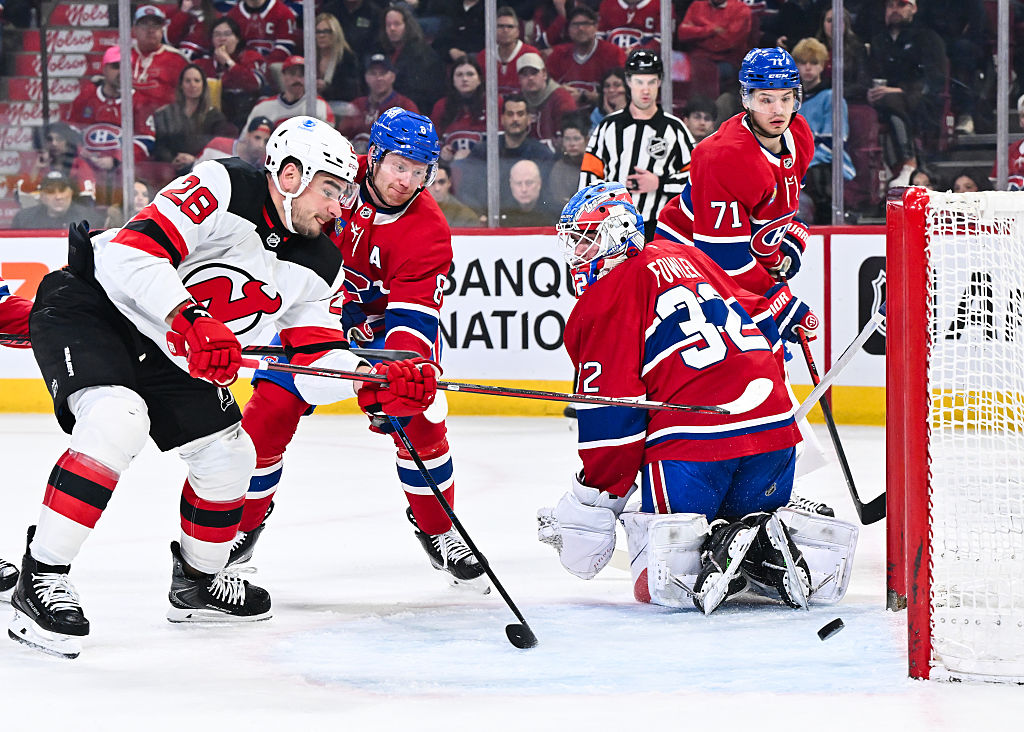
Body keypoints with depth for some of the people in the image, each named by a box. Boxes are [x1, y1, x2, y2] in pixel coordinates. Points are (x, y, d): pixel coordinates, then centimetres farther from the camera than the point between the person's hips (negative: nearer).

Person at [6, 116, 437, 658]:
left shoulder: (319, 267, 1)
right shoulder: (221, 190, -23)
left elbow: (315, 366, 0)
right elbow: (128, 254, -31)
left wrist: (377, 383, -20)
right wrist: (189, 322, -42)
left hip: (162, 350, 9)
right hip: (88, 308, -9)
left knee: (227, 453, 6)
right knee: (117, 420, -31)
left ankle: (198, 579, 33)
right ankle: (40, 579, -25)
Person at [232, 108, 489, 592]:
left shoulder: (428, 232, -26)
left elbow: (412, 320, -32)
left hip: (383, 320, -1)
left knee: (418, 421, -16)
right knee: (270, 412, -11)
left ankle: (437, 531, 7)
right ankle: (241, 521, 10)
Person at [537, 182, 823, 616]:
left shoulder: (605, 299, 0)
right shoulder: (687, 257, 22)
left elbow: (611, 418, -5)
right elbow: (763, 324, 26)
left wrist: (589, 510, 1)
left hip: (690, 440, -6)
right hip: (772, 422, 6)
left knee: (654, 579, 4)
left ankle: (719, 546, -25)